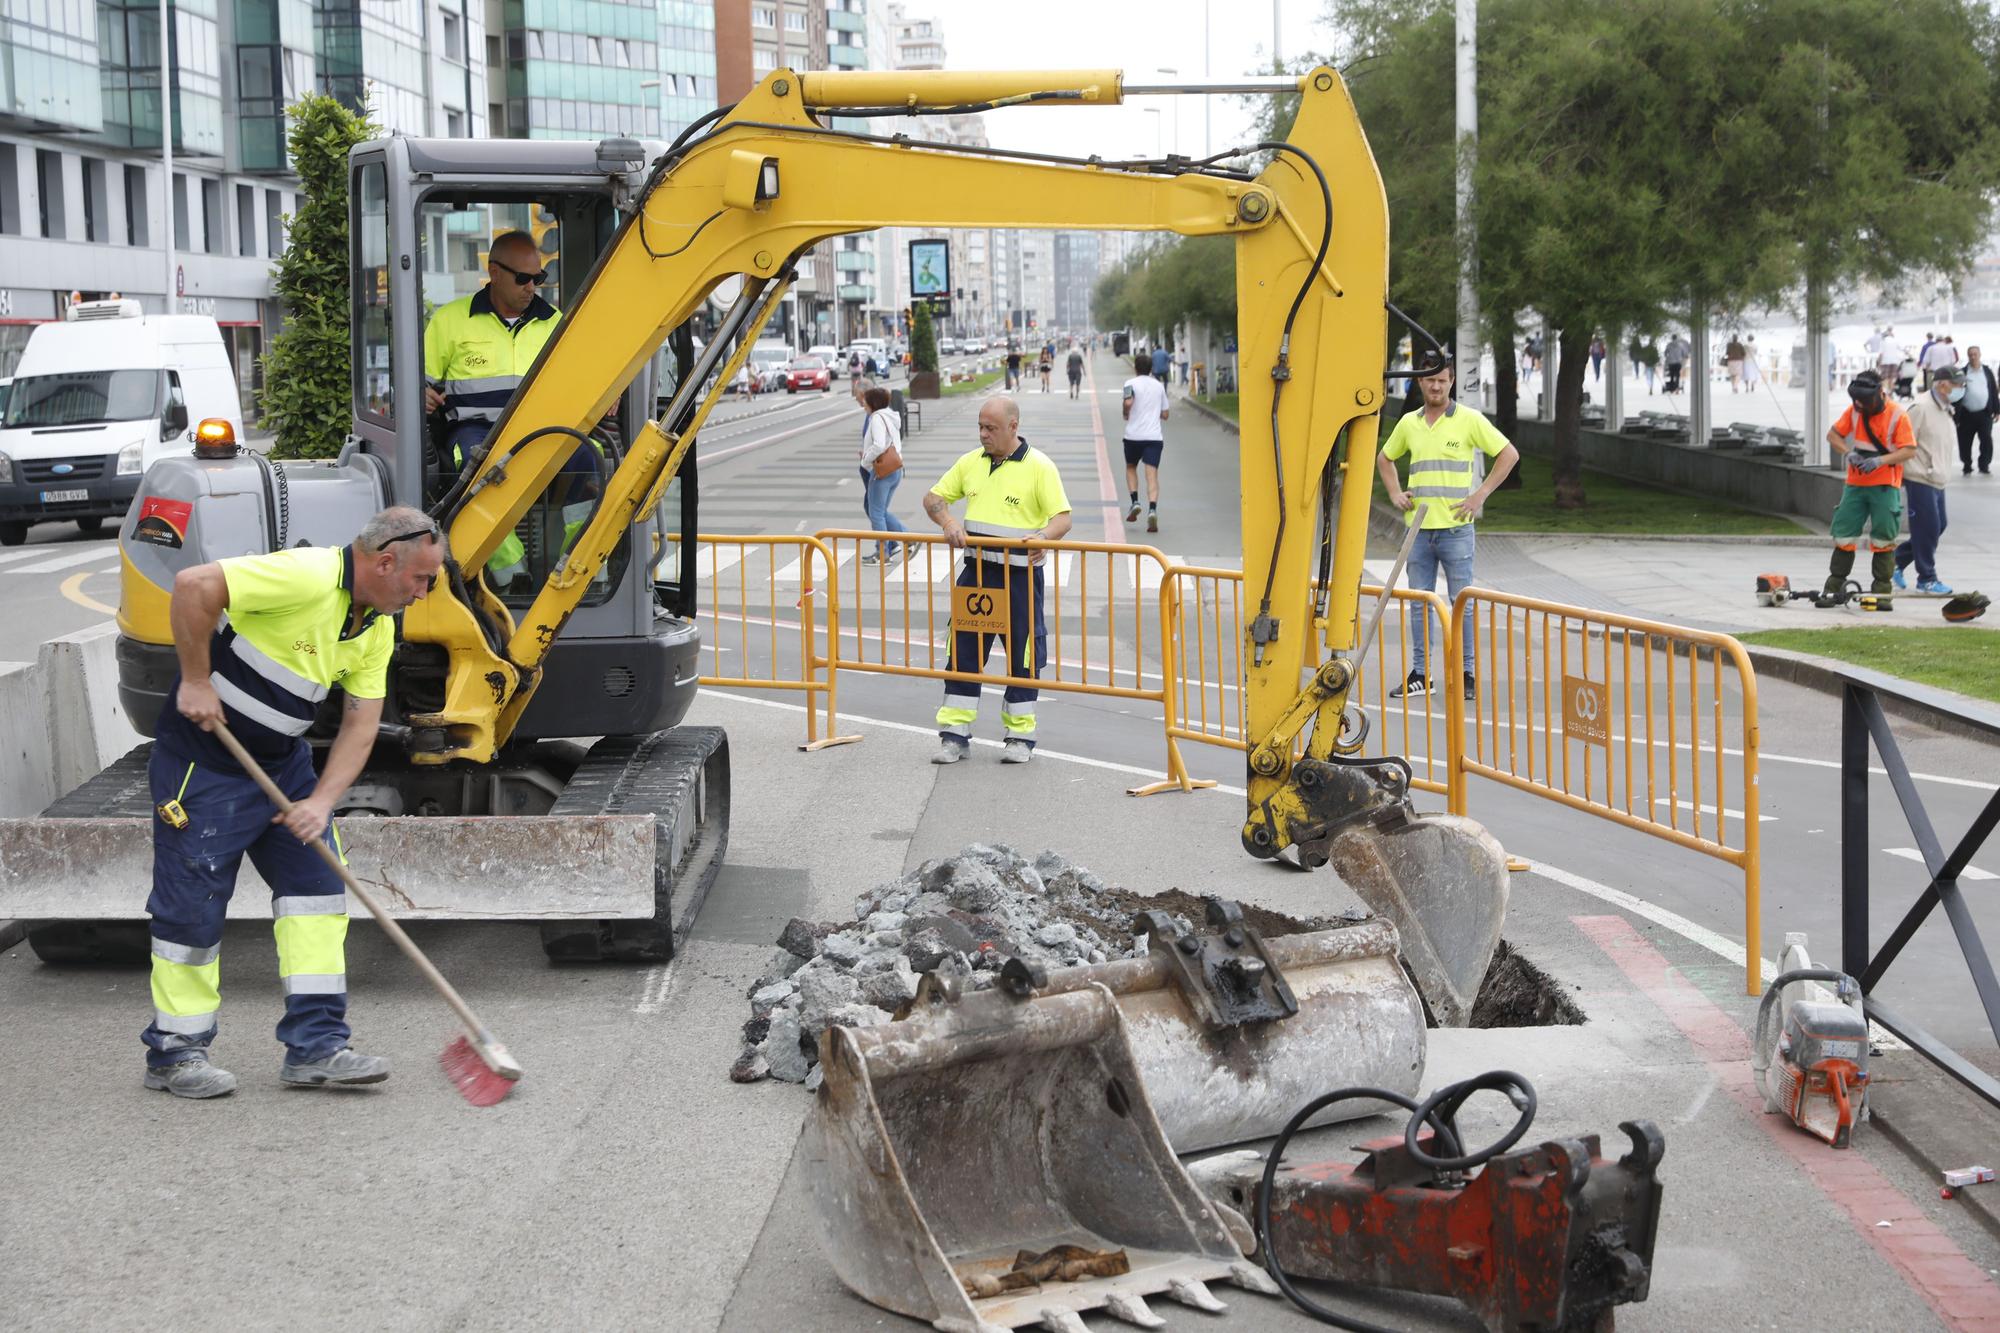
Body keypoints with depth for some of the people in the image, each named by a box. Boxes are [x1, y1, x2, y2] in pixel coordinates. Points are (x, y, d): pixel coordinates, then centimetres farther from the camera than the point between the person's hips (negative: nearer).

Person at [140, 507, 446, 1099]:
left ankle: (315, 1045, 7)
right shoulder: (309, 577, -26)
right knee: (193, 904, -1)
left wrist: (322, 801, -11)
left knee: (317, 882, 3)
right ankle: (174, 1052, 13)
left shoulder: (377, 626, 2)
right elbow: (194, 586, -32)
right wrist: (196, 681, -24)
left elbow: (360, 724, 2)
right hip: (203, 754, -8)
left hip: (283, 759, 8)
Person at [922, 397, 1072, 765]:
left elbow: (1062, 517, -11)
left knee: (1022, 657, 4)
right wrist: (948, 522, -6)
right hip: (975, 572, 4)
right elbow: (933, 497, 15)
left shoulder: (1039, 466, -6)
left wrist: (1042, 537, -32)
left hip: (1019, 576, -4)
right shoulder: (970, 463, 9)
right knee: (962, 652, 4)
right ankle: (955, 735, 10)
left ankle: (1020, 736, 16)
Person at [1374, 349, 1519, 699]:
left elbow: (1509, 454, -2)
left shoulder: (1469, 419, -3)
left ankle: (1465, 674, 5)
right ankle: (1420, 674, 13)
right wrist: (1395, 493, 11)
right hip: (1419, 528, 4)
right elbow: (1384, 459, 27)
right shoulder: (1409, 423, 10)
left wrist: (1480, 495, -7)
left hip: (1455, 528, -4)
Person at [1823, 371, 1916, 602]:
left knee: (1883, 539, 2)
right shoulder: (1854, 411, 3)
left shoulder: (1897, 415, -10)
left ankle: (1882, 590, 10)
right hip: (1855, 484, 4)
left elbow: (1909, 450, -13)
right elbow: (1833, 435, 8)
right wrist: (1848, 452, -11)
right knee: (1844, 534, 4)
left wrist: (1880, 460, -25)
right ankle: (1833, 587, 11)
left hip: (1885, 485, -4)